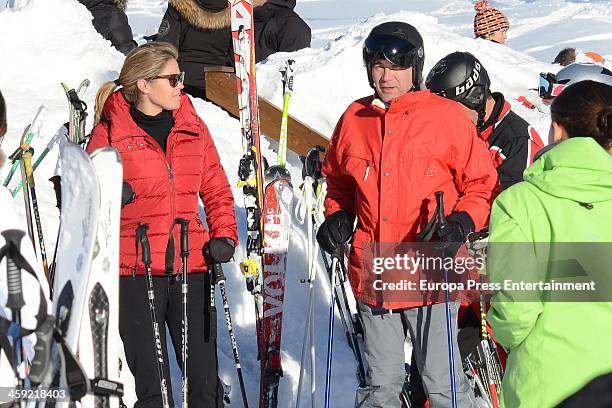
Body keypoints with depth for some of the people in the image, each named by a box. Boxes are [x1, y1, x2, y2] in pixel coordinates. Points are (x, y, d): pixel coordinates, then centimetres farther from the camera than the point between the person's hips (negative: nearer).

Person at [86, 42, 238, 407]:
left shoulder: (192, 126, 9)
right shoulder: (110, 133, -3)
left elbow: (216, 188, 14)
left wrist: (223, 236, 3)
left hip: (192, 267, 3)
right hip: (135, 270, -3)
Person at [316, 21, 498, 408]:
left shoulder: (448, 116, -5)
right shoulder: (355, 118, 7)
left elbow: (481, 183, 0)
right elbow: (339, 180, 22)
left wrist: (463, 221, -17)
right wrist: (338, 217, 5)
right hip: (372, 276, 4)